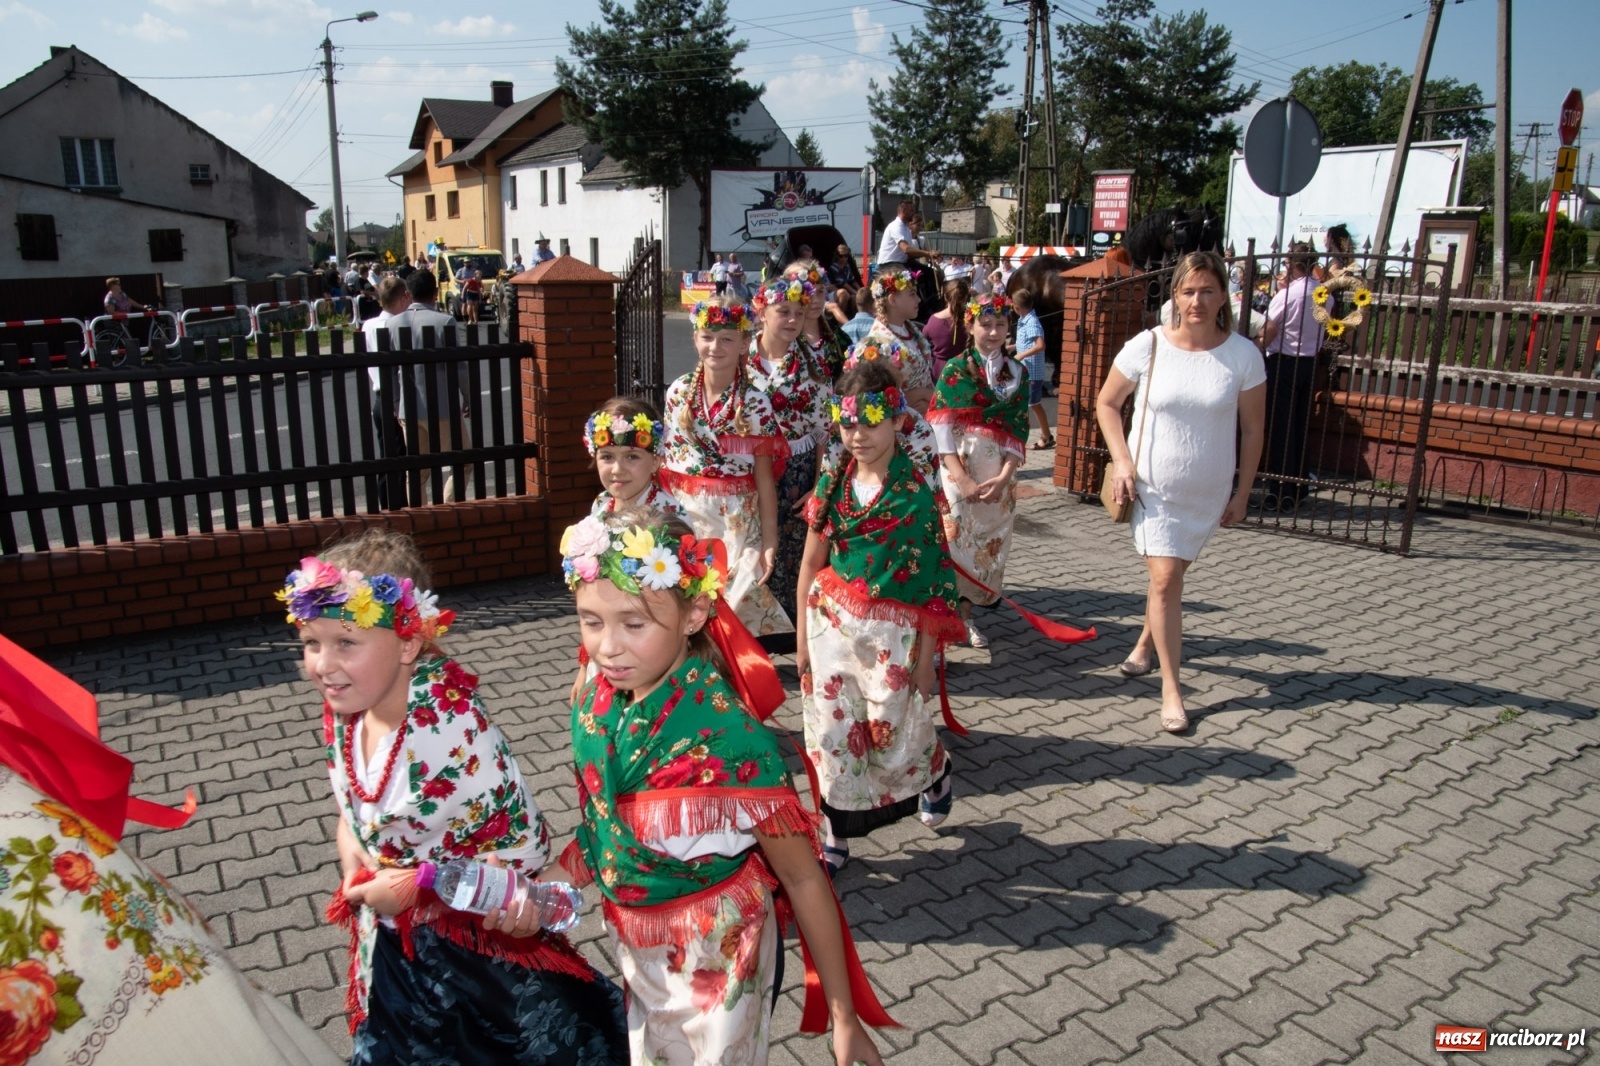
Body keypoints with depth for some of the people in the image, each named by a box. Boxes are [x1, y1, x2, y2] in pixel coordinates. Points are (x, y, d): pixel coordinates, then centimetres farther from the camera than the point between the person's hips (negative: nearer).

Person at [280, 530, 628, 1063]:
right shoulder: (342, 713, -9)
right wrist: (356, 866, -13)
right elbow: (350, 816, 6)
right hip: (395, 945, 7)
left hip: (485, 945, -6)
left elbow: (523, 848, -28)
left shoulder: (452, 729, -32)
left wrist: (413, 885, -22)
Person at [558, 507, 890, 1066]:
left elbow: (803, 879, -21)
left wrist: (844, 1016, -16)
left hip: (716, 960, -6)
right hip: (637, 955, 6)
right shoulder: (593, 705, -12)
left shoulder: (728, 736, -31)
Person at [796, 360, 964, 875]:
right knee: (831, 733, 8)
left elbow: (932, 582, -9)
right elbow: (812, 563, 7)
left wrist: (926, 658, -8)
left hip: (892, 630, -3)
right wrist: (803, 634, 8)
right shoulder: (832, 483, 1)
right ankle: (835, 837, 25)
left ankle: (937, 771, 43)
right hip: (832, 623, 4)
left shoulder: (916, 493, -11)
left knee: (894, 733, 8)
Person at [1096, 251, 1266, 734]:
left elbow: (1252, 428, 0)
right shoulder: (1147, 346, -10)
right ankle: (1171, 688, 1)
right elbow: (1107, 404, 2)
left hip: (1208, 491, 2)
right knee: (1165, 578, -8)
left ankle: (1147, 642, 44)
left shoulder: (1242, 355, -8)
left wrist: (1242, 492, 1)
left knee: (1169, 573, 17)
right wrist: (1121, 461, -9)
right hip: (1153, 485, -2)